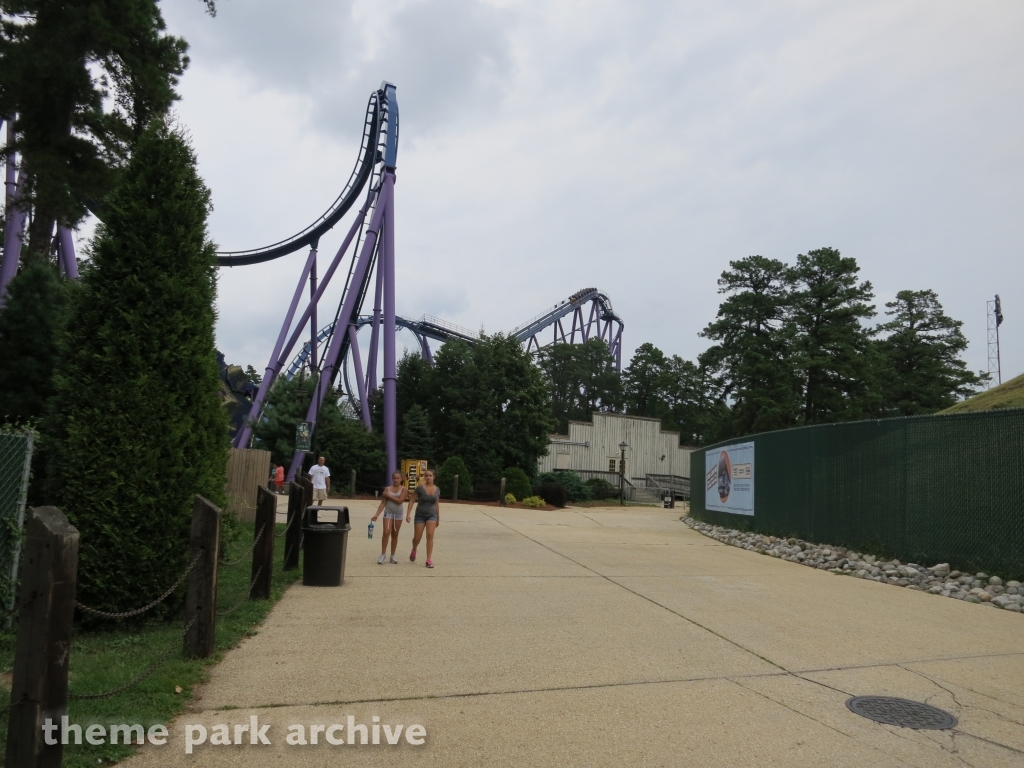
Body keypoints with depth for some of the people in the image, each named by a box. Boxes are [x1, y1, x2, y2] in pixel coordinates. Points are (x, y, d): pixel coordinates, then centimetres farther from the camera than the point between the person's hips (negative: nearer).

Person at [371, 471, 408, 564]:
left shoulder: (403, 489, -3)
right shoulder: (387, 489, 2)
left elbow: (400, 501, -17)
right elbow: (383, 503, 0)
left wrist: (388, 495, -13)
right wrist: (377, 514, -7)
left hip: (398, 514, 0)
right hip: (388, 512, 0)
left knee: (395, 535, 9)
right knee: (386, 533, -14)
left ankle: (392, 555, 18)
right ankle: (383, 554, -4)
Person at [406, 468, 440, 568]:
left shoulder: (437, 489, 1)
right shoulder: (420, 488, -10)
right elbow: (412, 501, -6)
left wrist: (438, 519, 15)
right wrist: (408, 514, -14)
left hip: (431, 515, 2)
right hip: (420, 515, -2)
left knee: (430, 535, -15)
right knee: (417, 538, 3)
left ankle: (428, 560, -12)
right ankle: (414, 550, 38)